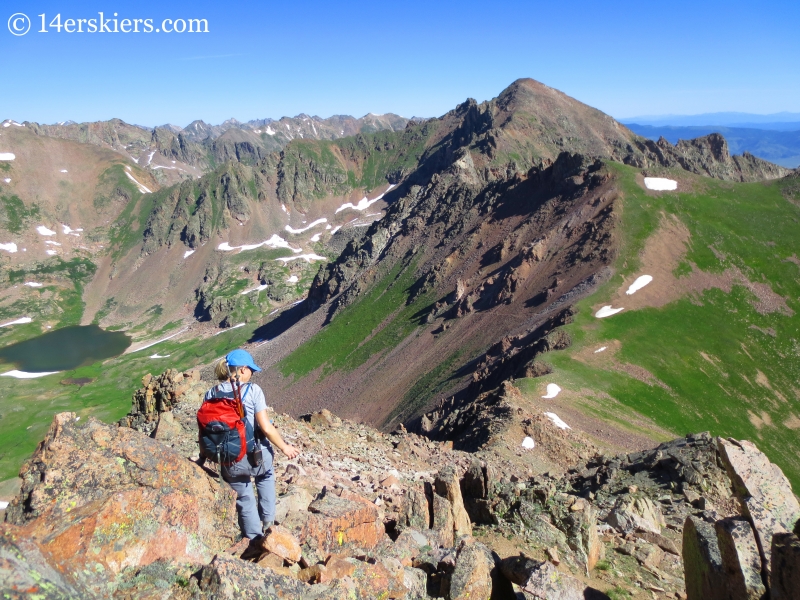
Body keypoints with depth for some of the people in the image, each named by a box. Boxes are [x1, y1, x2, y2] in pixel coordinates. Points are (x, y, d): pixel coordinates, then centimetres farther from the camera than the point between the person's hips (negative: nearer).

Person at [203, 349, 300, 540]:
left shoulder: (210, 395, -2)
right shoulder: (252, 390, -13)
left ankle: (255, 539, 35)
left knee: (244, 499, 23)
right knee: (265, 476, 34)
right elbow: (266, 427, -14)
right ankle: (267, 519, 34)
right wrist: (284, 447, 0)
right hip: (256, 456, -2)